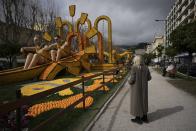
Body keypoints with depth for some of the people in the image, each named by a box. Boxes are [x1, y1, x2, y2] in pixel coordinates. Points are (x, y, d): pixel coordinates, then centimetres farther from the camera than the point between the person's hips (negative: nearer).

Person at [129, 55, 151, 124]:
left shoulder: (134, 68, -16)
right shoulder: (145, 67, 0)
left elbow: (132, 79, -19)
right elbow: (149, 77, 5)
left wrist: (129, 82, 3)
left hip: (136, 87, -6)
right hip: (143, 87, 6)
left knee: (136, 101, 5)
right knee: (143, 100, 17)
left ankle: (138, 119, 15)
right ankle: (145, 117, 26)